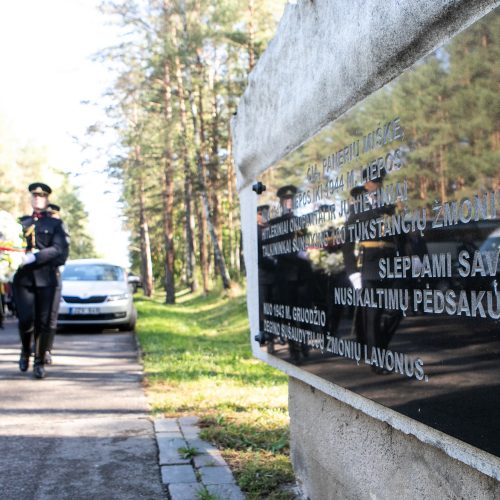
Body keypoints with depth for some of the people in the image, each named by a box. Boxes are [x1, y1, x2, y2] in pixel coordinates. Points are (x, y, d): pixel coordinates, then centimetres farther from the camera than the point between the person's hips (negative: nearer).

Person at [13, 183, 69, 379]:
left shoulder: (55, 224, 10)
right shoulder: (22, 222, 18)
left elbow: (59, 248, -5)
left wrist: (33, 257, -17)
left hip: (46, 277, -1)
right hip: (23, 277, 1)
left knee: (43, 322, -1)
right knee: (26, 319, -9)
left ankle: (40, 362, 13)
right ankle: (25, 351, 19)